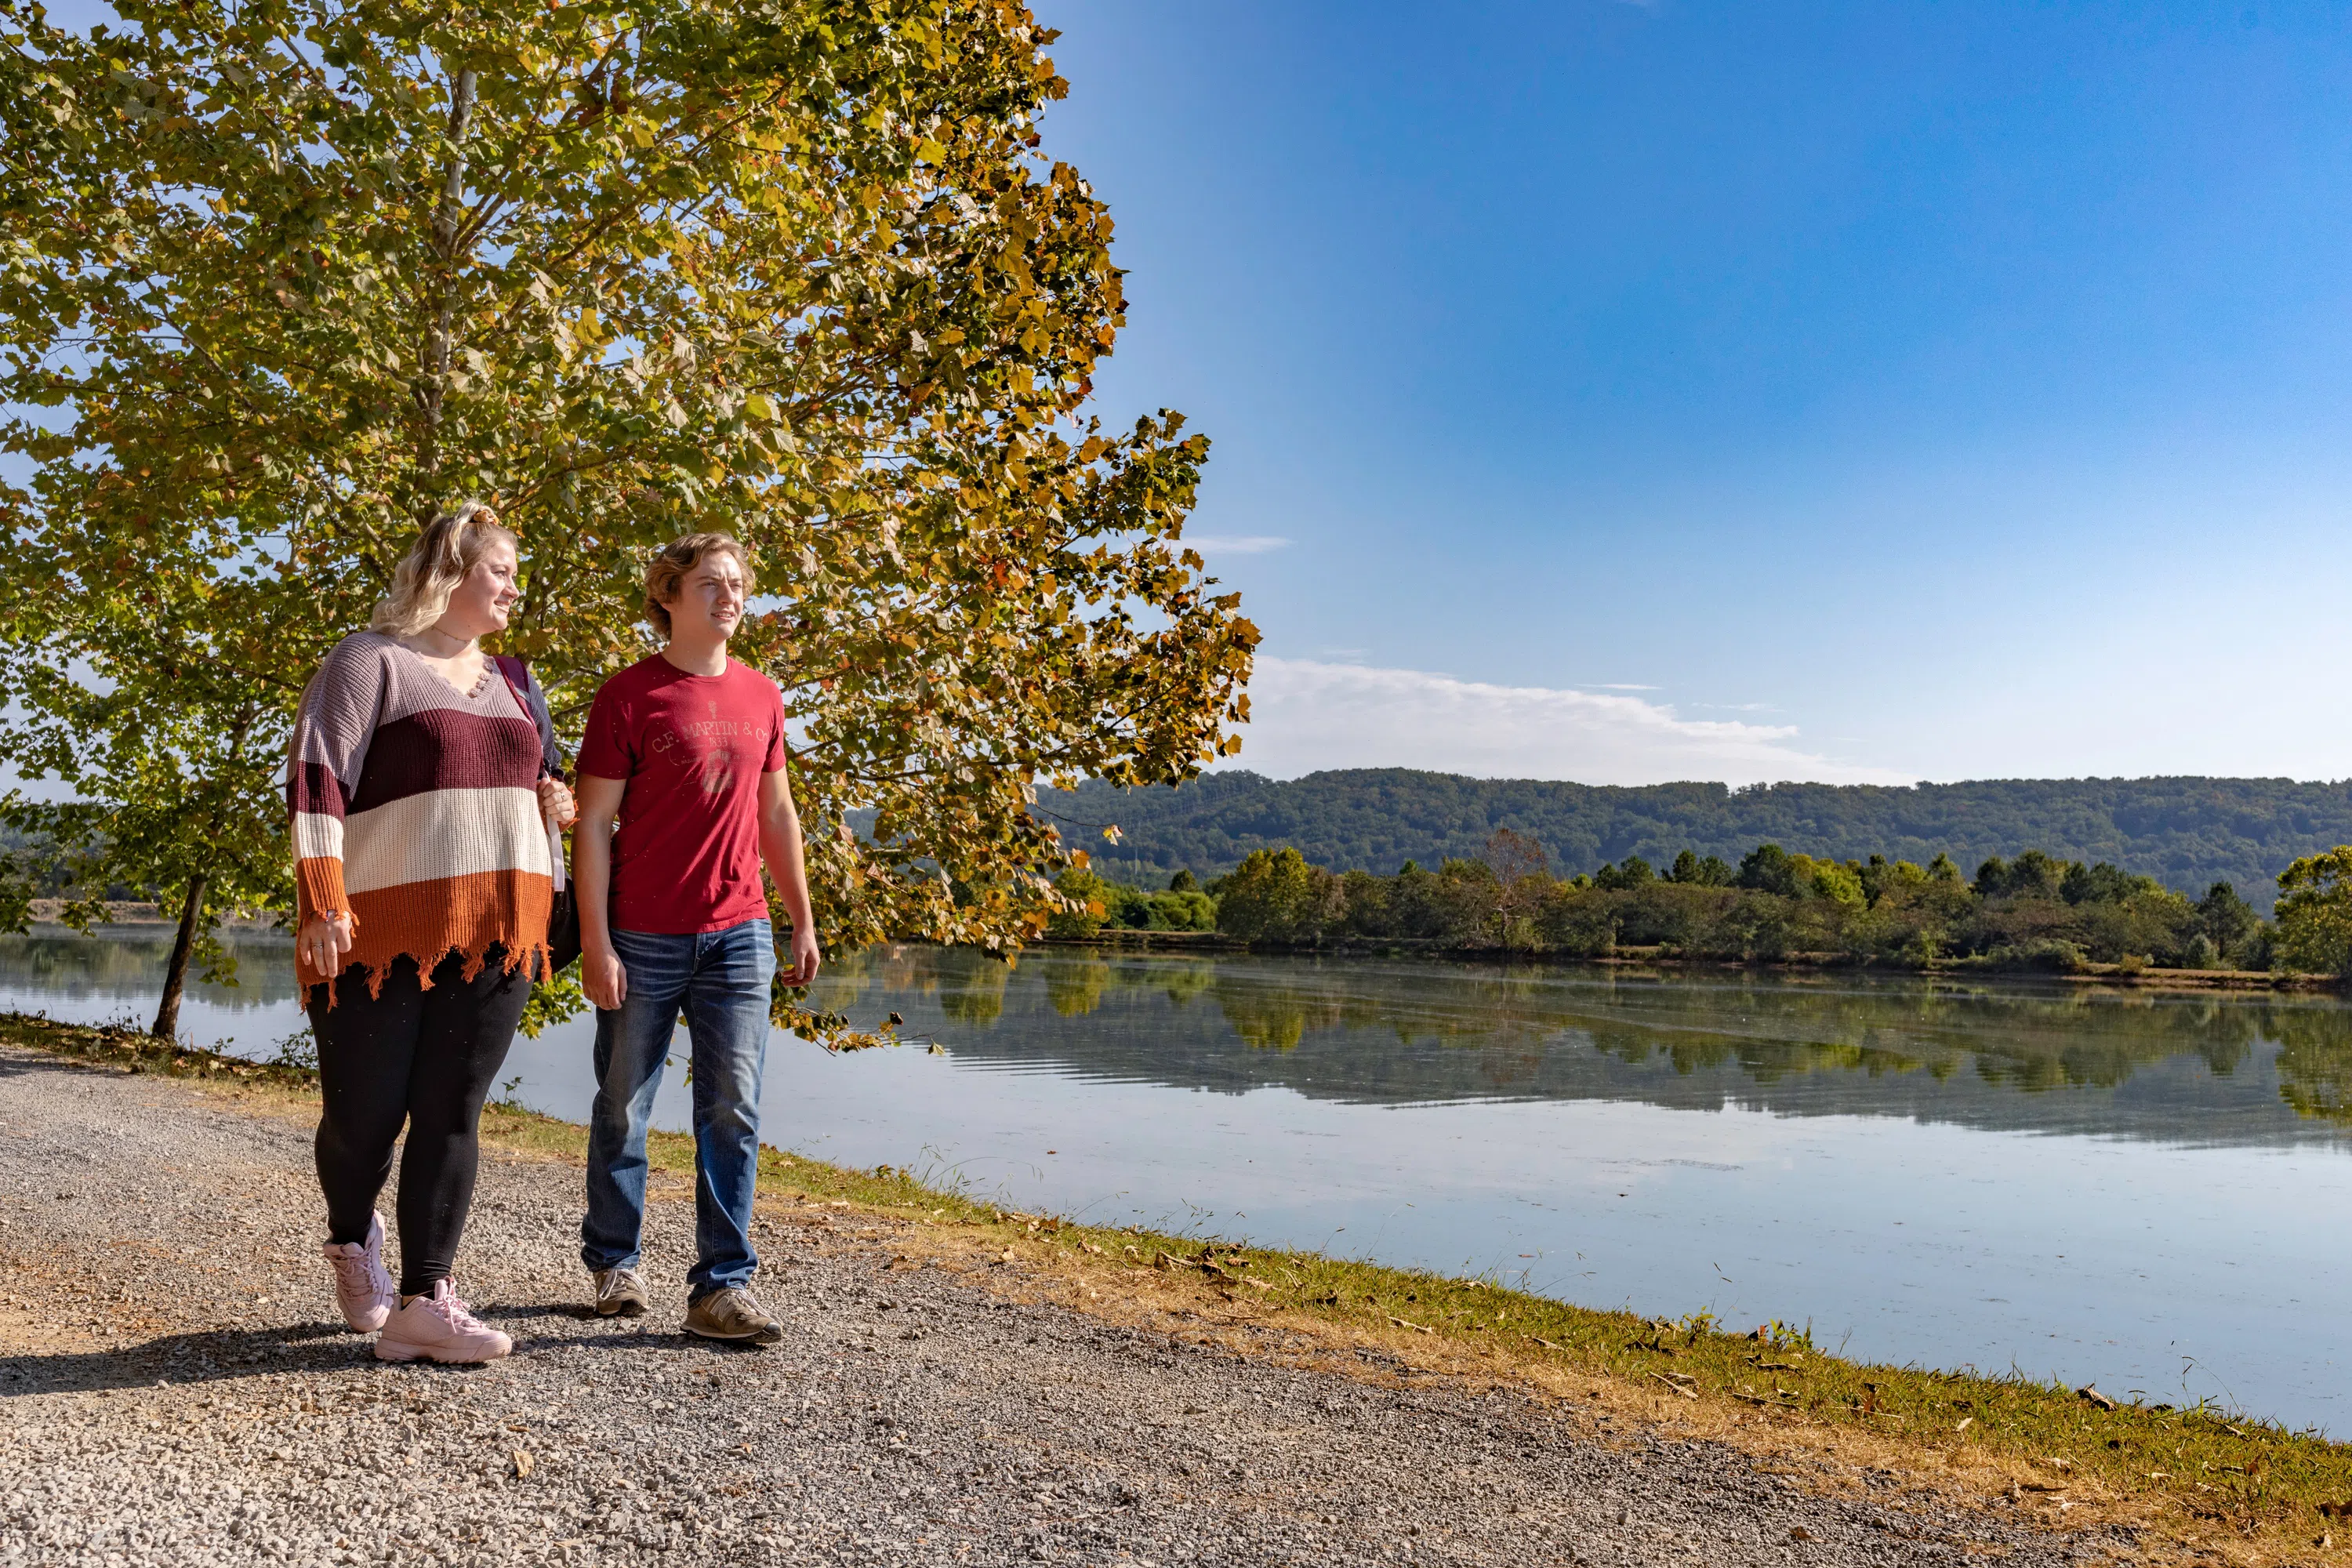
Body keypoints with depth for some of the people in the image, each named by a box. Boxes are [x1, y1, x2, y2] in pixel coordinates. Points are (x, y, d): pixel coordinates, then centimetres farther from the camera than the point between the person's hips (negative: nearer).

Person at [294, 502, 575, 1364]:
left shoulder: (511, 684, 20)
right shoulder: (369, 661, -2)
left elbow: (545, 773, 34)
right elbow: (317, 778, -11)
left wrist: (553, 799, 10)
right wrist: (323, 899, -20)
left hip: (494, 932, 5)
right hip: (385, 931, -5)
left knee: (452, 1113, 0)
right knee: (365, 1114, 1)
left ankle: (422, 1303, 3)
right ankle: (352, 1240, 32)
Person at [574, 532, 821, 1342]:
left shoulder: (761, 696, 9)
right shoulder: (628, 695, -5)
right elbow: (593, 824, -7)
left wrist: (803, 919, 14)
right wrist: (595, 943, -12)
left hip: (738, 936, 4)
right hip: (643, 939, -3)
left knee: (733, 1110, 1)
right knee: (624, 1108, 10)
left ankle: (723, 1283, 7)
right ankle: (615, 1261, 28)